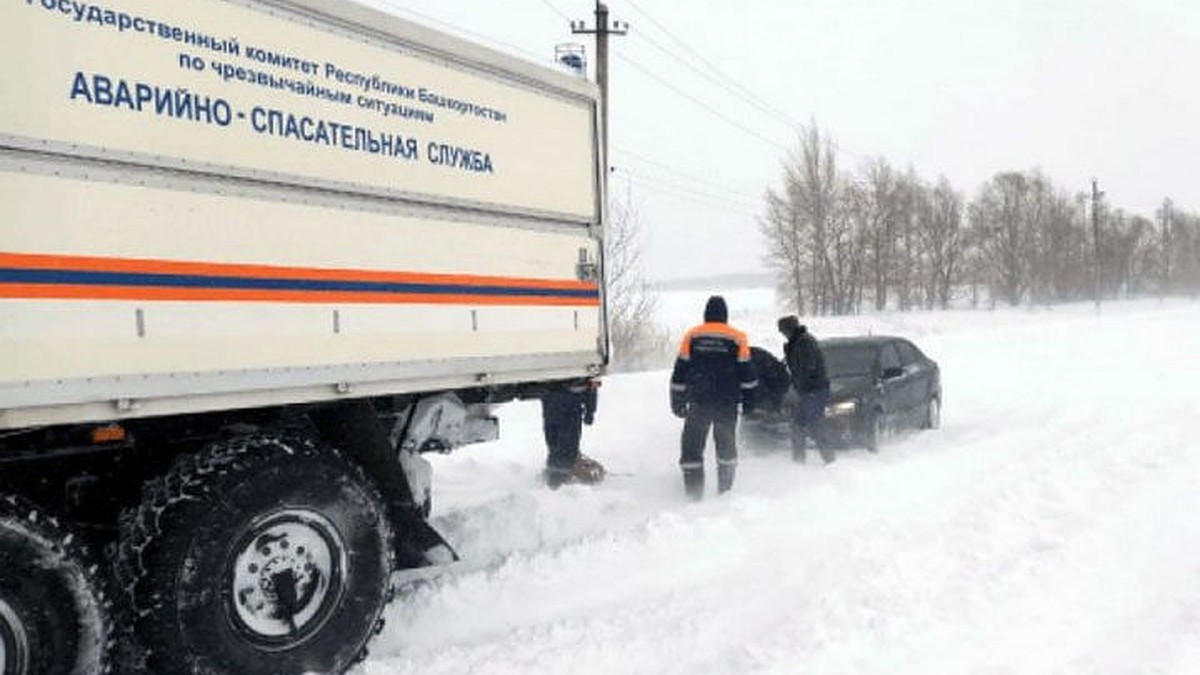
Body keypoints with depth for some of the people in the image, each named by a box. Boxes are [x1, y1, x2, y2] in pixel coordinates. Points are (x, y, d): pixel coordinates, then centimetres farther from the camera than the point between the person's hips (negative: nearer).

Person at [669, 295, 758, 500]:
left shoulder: (691, 336, 1)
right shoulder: (737, 338, 1)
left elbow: (680, 372, 3)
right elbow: (746, 372, 4)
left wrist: (677, 400, 9)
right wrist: (749, 399, 14)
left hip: (698, 401, -1)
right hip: (728, 403, 1)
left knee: (692, 445, 4)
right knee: (726, 444, 16)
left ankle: (694, 491, -1)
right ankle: (725, 489, 22)